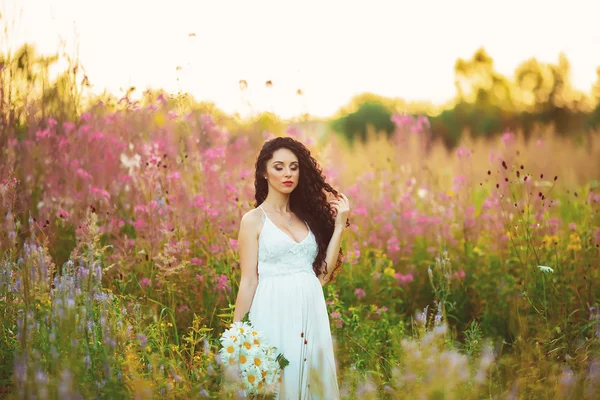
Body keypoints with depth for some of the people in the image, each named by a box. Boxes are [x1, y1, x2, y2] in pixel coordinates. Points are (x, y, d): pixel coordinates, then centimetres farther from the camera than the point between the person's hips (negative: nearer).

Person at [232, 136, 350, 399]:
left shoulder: (307, 215, 10)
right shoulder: (254, 220, -2)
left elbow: (323, 273, 2)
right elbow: (248, 282, -3)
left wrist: (339, 226, 1)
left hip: (311, 312, 4)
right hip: (274, 313, -4)